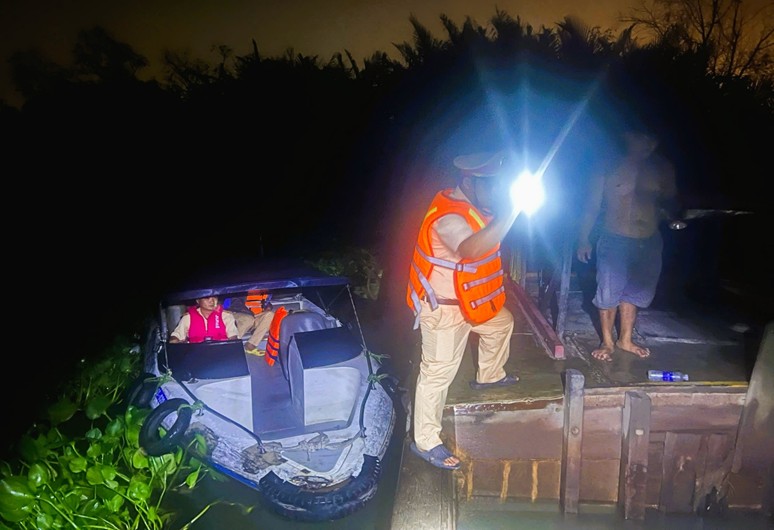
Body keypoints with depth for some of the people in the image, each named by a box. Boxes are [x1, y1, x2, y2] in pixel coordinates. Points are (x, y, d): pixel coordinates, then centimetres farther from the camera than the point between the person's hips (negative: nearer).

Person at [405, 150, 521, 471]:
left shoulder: (469, 205, 2)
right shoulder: (448, 217, -30)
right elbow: (471, 248, -51)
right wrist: (510, 211, -53)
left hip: (468, 300, 10)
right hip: (443, 308, -10)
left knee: (501, 323, 30)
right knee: (438, 372, -2)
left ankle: (489, 376, 57)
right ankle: (425, 441, 13)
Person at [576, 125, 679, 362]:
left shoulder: (663, 168, 3)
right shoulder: (609, 168, -7)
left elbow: (671, 201, 14)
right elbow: (592, 205, -1)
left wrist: (671, 213, -10)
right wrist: (584, 240, -1)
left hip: (649, 243, 4)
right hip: (614, 242, -4)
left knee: (634, 293, 15)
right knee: (609, 293, 4)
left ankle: (625, 340, 33)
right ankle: (607, 341, 23)